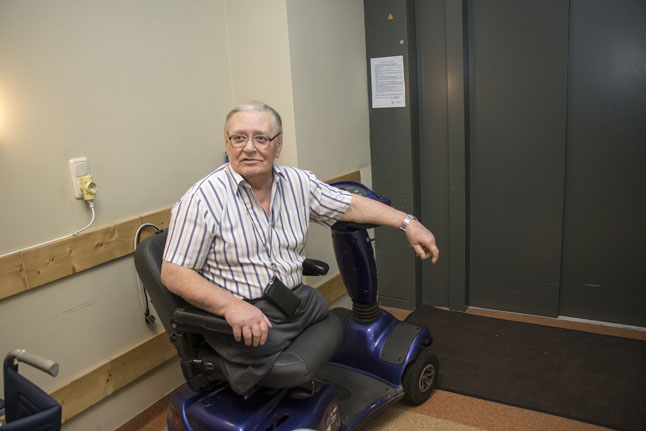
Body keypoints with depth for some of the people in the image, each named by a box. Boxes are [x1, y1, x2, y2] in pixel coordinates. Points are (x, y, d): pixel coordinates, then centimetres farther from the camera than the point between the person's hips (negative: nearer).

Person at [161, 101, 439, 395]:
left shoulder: (298, 183, 6)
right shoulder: (203, 199, -11)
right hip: (243, 316, -6)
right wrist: (231, 306, -24)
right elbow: (174, 273, -11)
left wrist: (408, 222, 6)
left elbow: (353, 206, 14)